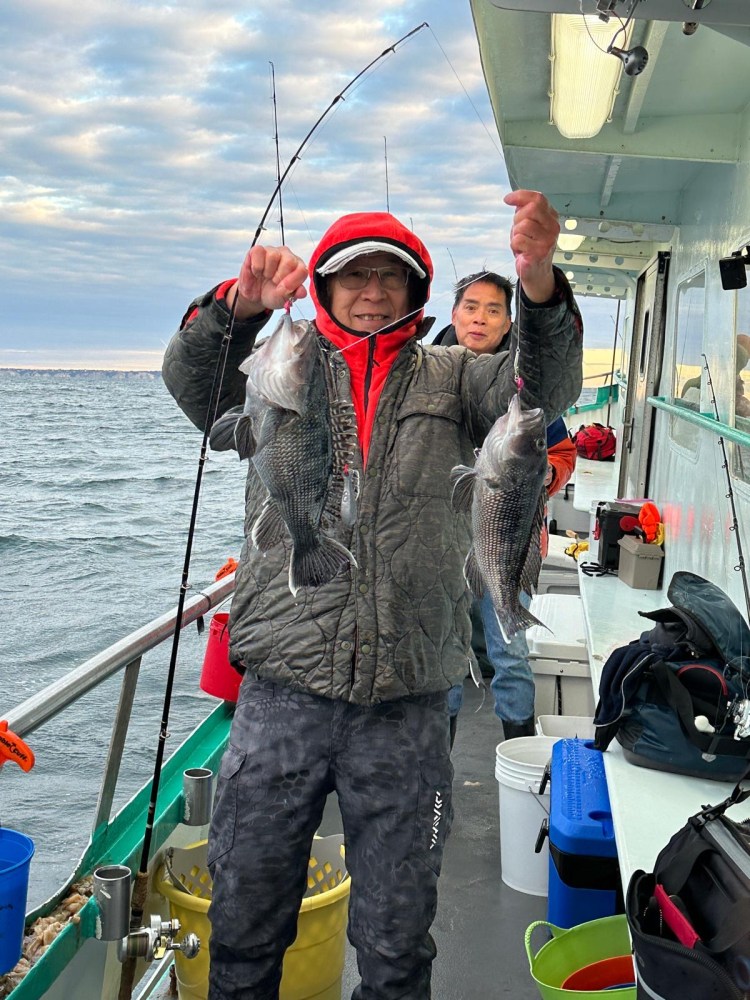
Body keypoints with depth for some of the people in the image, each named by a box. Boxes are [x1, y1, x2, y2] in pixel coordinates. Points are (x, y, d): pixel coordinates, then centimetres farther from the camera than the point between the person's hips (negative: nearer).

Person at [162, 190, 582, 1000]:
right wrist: (238, 305, -29)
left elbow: (544, 388, -7)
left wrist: (538, 282, -27)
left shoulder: (450, 378, 10)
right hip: (281, 697, 0)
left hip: (407, 710, 0)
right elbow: (195, 384, -8)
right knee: (244, 929, 13)